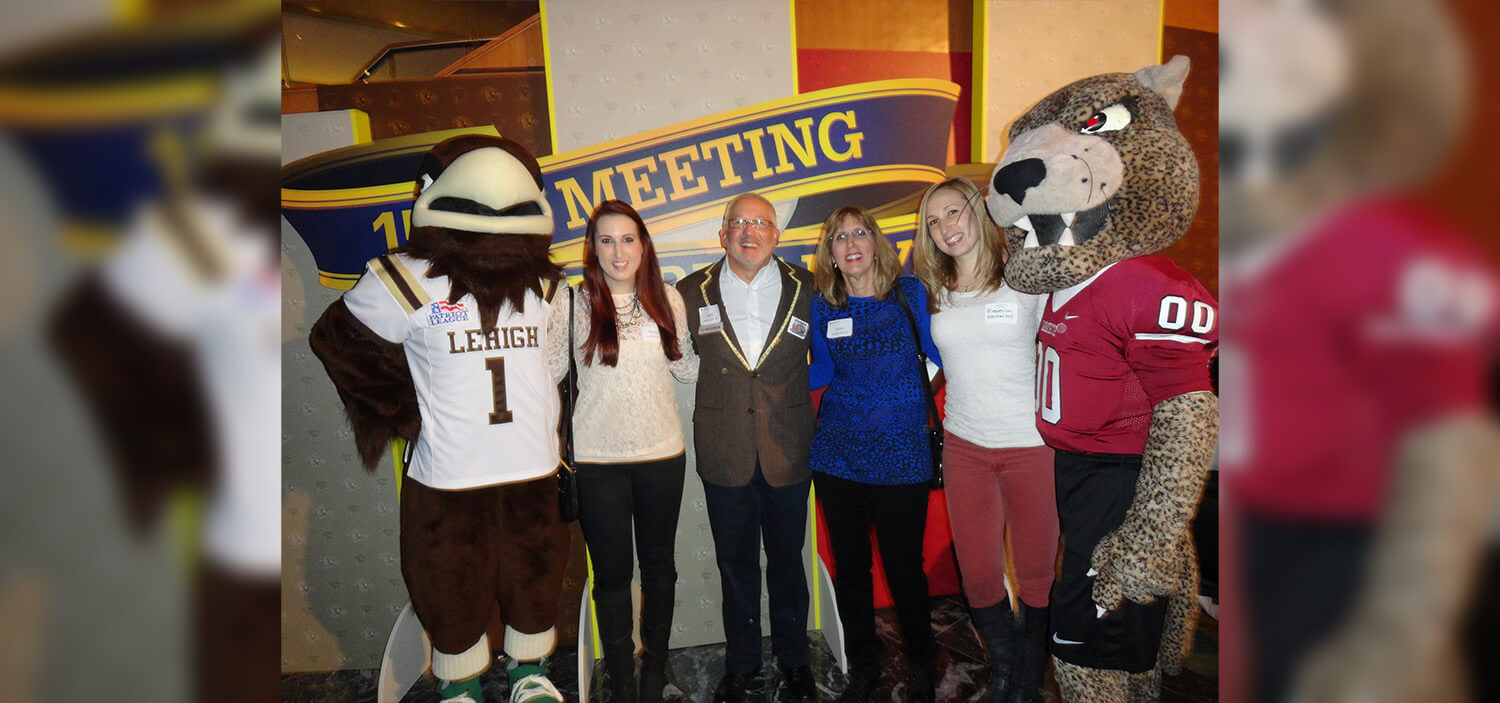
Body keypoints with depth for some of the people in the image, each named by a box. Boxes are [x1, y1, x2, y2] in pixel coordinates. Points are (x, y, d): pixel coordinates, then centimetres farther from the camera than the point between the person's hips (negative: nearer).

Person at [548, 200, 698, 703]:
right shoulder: (574, 302, -5)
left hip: (662, 454, 2)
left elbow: (684, 367, 12)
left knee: (659, 566, 15)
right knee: (612, 571, 9)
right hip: (598, 459, -2)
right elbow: (547, 368, -1)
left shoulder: (667, 300, 3)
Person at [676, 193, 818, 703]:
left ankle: (794, 660, 34)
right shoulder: (692, 293, 0)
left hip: (789, 450, 0)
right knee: (735, 564, 14)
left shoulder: (807, 288, -1)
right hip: (724, 454, 1)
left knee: (787, 560, 14)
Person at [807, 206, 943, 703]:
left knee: (904, 567, 5)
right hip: (837, 452, 3)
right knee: (849, 566, 13)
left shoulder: (909, 293, -2)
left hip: (900, 453, -2)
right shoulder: (823, 306, 4)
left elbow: (939, 355, 5)